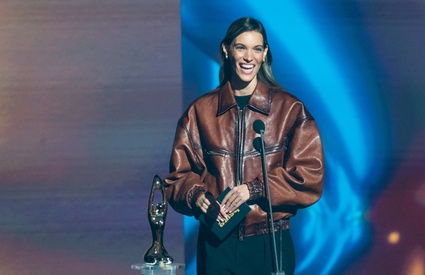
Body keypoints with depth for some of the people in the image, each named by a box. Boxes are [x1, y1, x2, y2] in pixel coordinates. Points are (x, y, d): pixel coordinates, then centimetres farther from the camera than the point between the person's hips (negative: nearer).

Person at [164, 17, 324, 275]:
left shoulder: (290, 109, 1)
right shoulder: (200, 111, 5)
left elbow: (310, 173, -5)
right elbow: (180, 173, 7)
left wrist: (255, 189, -15)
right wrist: (196, 195, -14)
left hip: (270, 243, -1)